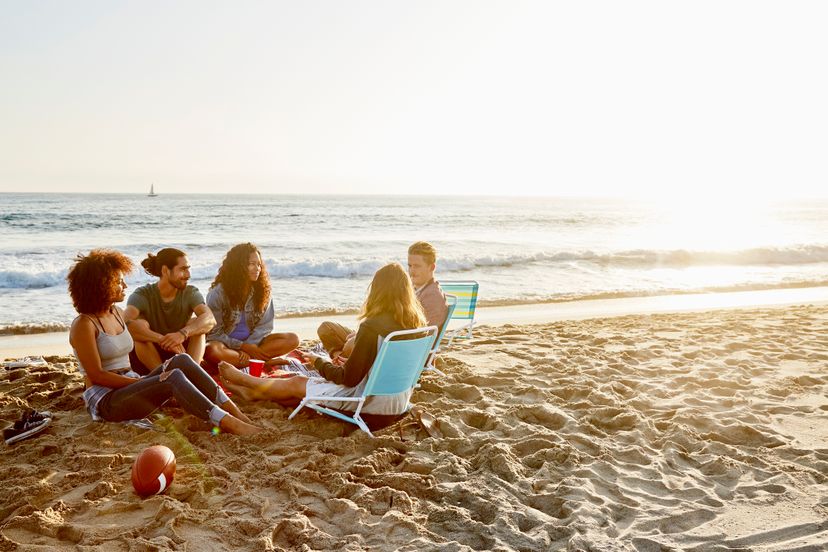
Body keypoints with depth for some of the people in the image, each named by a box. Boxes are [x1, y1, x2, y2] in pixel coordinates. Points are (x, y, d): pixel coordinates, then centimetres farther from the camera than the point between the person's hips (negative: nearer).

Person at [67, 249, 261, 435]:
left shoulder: (117, 314, 14)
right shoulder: (84, 325, -10)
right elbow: (97, 375, -13)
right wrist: (139, 381, -15)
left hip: (130, 385, 7)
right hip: (105, 400, -7)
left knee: (181, 361, -18)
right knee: (174, 378, -30)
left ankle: (232, 410, -26)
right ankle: (227, 423, -39)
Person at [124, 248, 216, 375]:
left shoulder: (191, 293, -4)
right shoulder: (143, 294, -10)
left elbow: (210, 319, -25)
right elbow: (126, 322, -32)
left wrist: (183, 333, -44)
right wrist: (162, 339, -45)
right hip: (146, 362, -1)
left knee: (195, 323, -21)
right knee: (140, 324, -27)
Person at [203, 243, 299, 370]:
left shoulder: (263, 291, 1)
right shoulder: (218, 293, -10)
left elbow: (264, 326, -1)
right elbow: (214, 333, -9)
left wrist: (249, 346, -18)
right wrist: (243, 347, -17)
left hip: (252, 342, 4)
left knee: (293, 339, -18)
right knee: (211, 351, -39)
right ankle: (265, 363, -26)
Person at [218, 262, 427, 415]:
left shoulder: (372, 326, -23)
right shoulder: (416, 323, -2)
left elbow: (348, 378, -17)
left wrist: (318, 361, 1)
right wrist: (349, 363, 16)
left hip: (373, 402, -7)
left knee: (297, 383, 14)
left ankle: (246, 381, 39)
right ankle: (253, 390, 41)